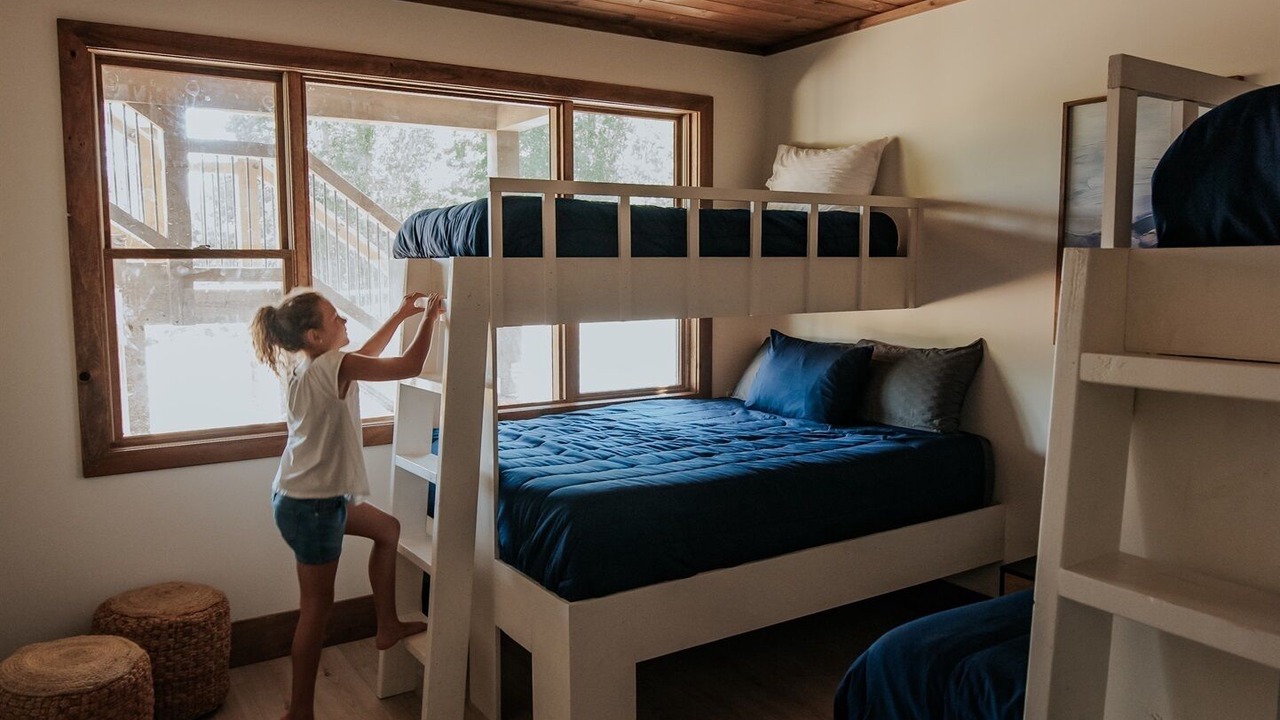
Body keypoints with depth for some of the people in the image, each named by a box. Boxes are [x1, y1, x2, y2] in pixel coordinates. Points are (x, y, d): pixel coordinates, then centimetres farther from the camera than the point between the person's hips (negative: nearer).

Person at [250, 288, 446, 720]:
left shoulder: (304, 366, 4)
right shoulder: (330, 367, -23)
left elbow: (365, 355, 21)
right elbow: (409, 367, -21)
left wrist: (401, 315, 17)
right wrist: (429, 318, -7)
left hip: (313, 495, 10)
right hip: (312, 505, -10)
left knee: (387, 529, 24)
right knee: (317, 606, 3)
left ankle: (387, 626, 34)